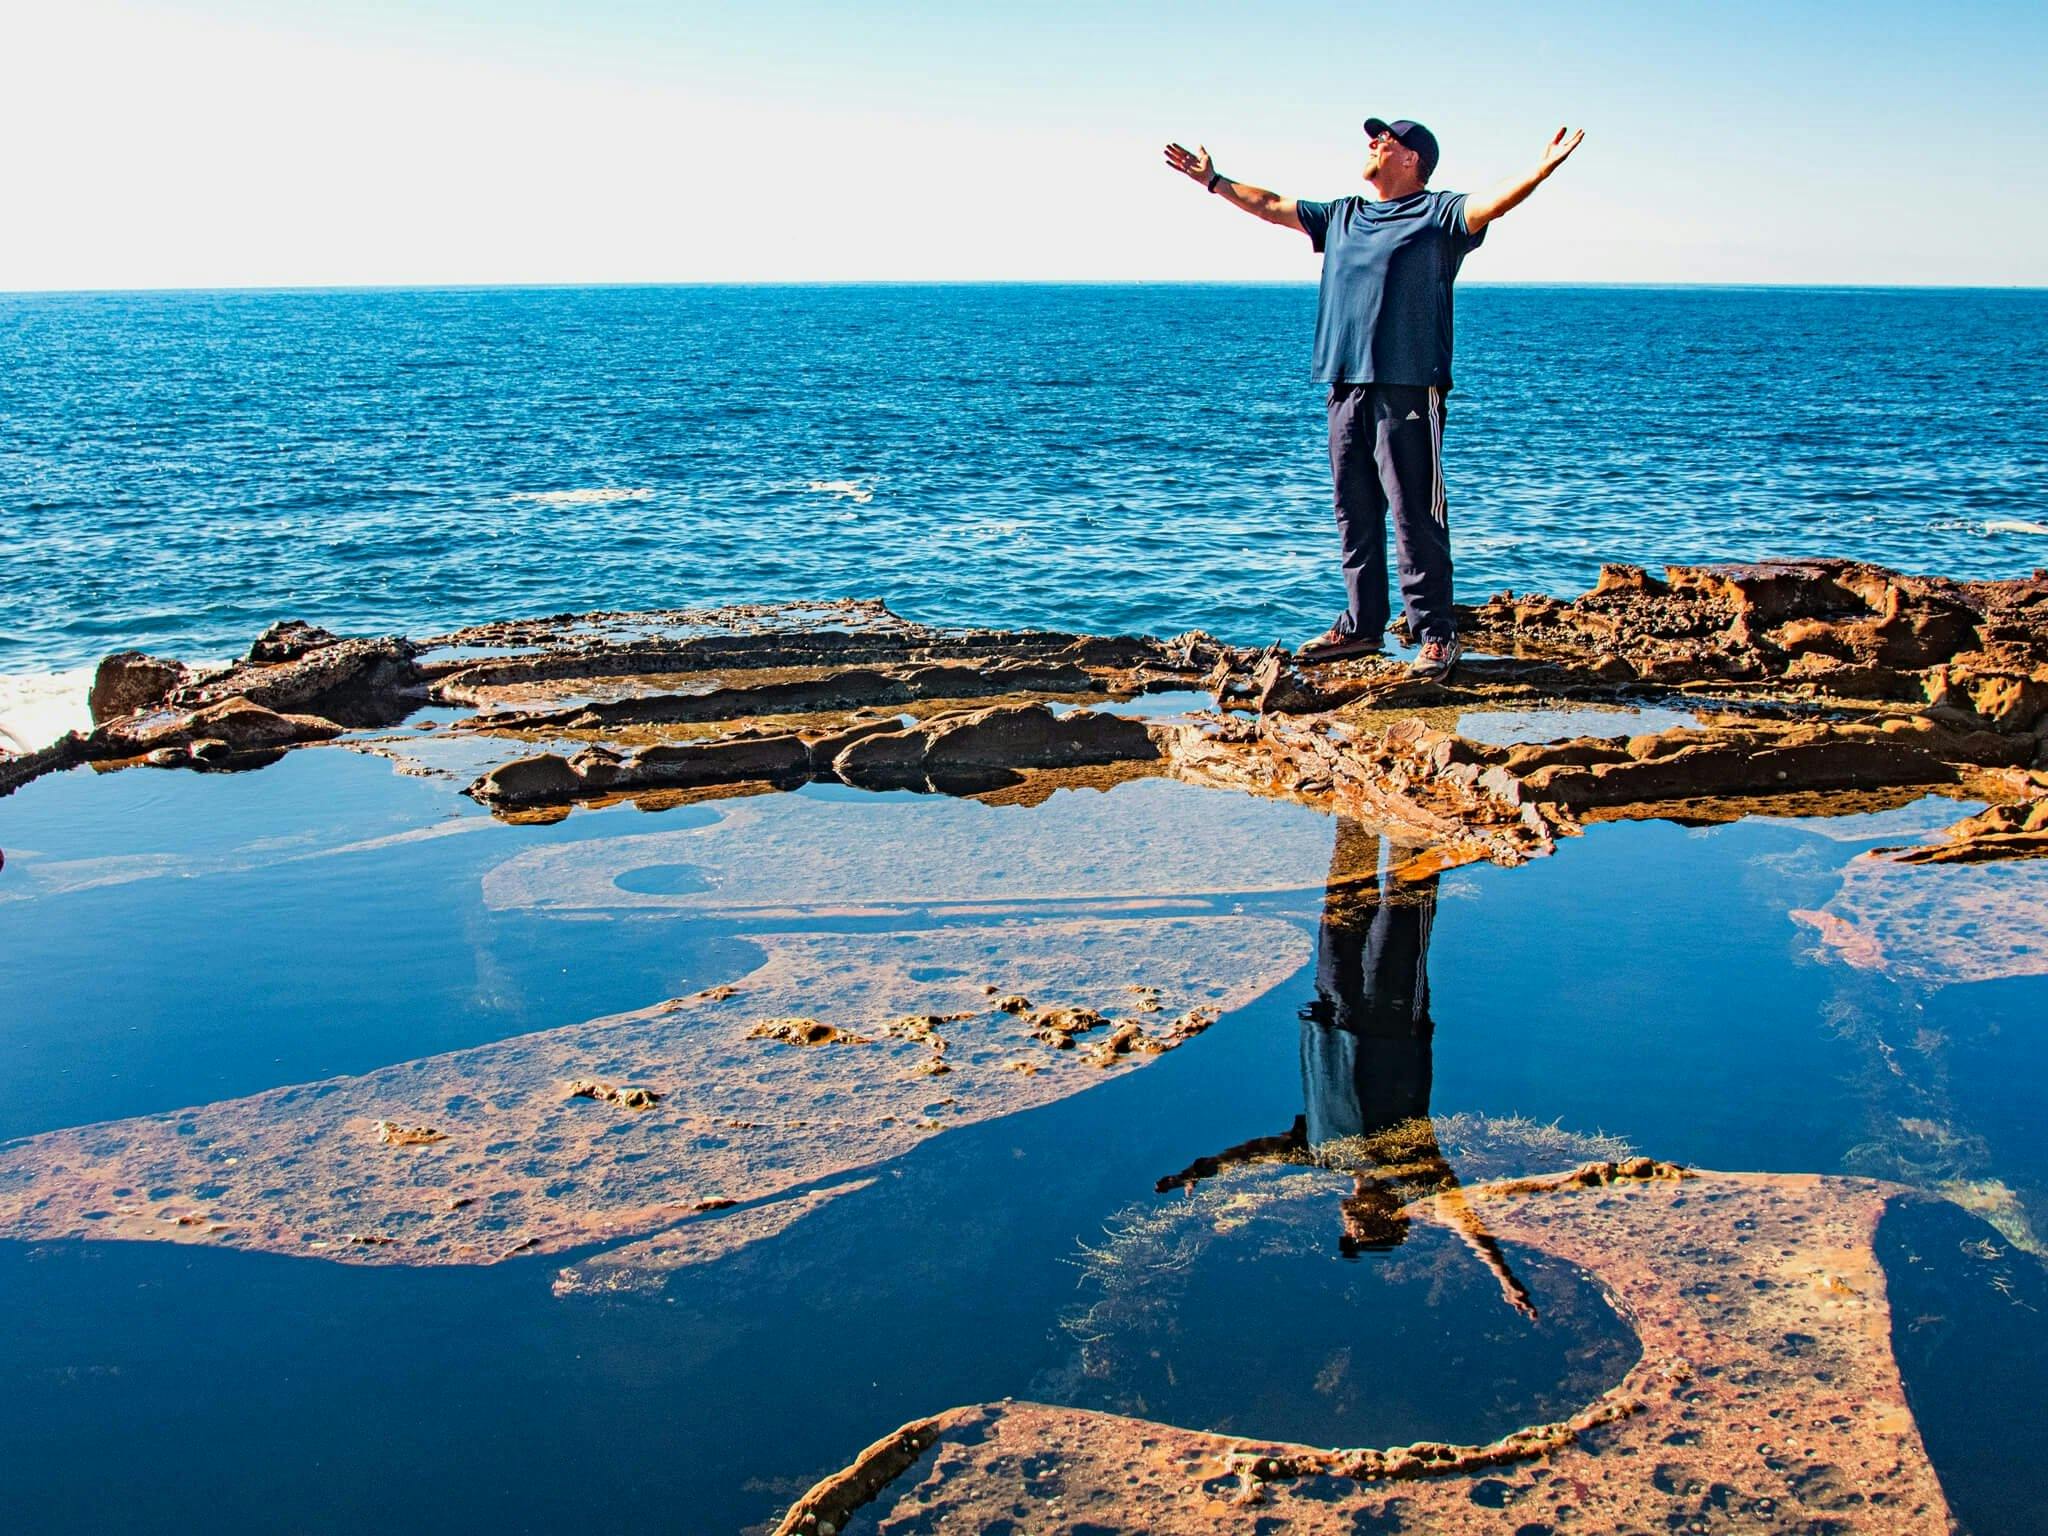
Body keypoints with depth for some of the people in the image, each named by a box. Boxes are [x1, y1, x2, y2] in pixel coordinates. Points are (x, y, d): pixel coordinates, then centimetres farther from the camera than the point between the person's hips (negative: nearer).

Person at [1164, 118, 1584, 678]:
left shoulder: (1437, 213, 1)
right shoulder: (1341, 216, 20)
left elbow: (1492, 203, -15)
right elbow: (1271, 206, 30)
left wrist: (1543, 169, -32)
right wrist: (1214, 181, 34)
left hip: (1408, 390, -7)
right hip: (1346, 387, 7)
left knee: (1416, 517, -6)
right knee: (1354, 514, 10)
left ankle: (1436, 634, -2)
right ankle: (1362, 625, 19)